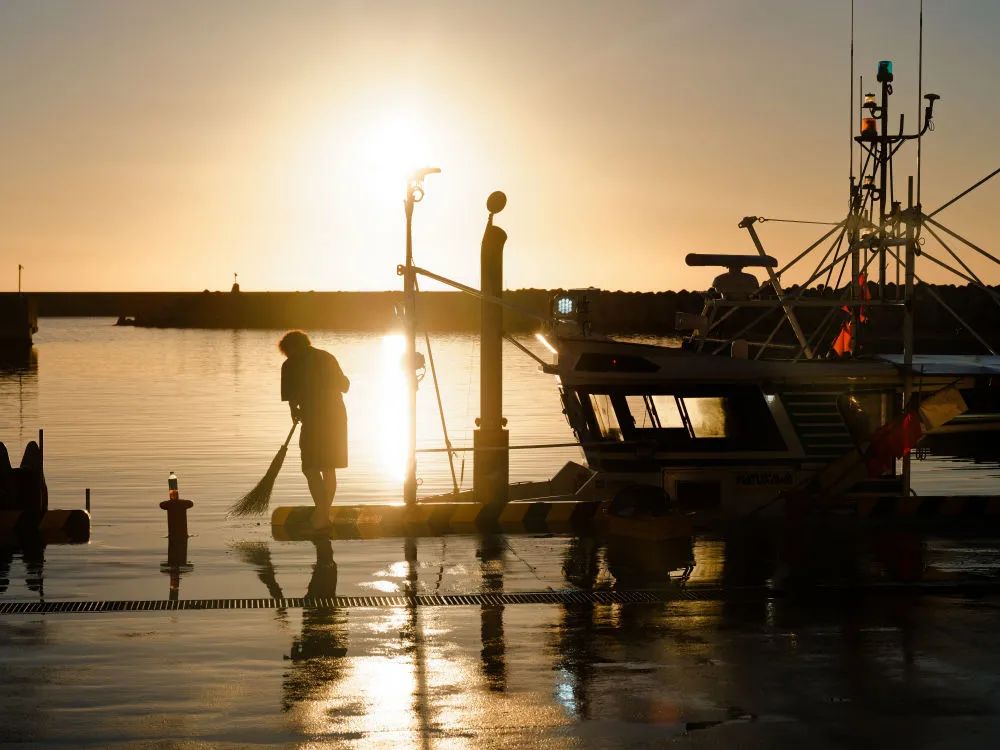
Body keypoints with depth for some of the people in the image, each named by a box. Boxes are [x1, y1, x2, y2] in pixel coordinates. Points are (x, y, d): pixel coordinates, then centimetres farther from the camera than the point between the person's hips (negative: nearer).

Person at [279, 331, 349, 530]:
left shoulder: (291, 365, -1)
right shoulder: (328, 358, 14)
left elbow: (291, 397, -6)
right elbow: (345, 386, 18)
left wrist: (295, 412, 13)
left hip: (314, 419, -6)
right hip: (337, 416, 6)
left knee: (311, 468, -2)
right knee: (329, 470, 13)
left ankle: (321, 513, -13)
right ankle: (325, 513, 17)